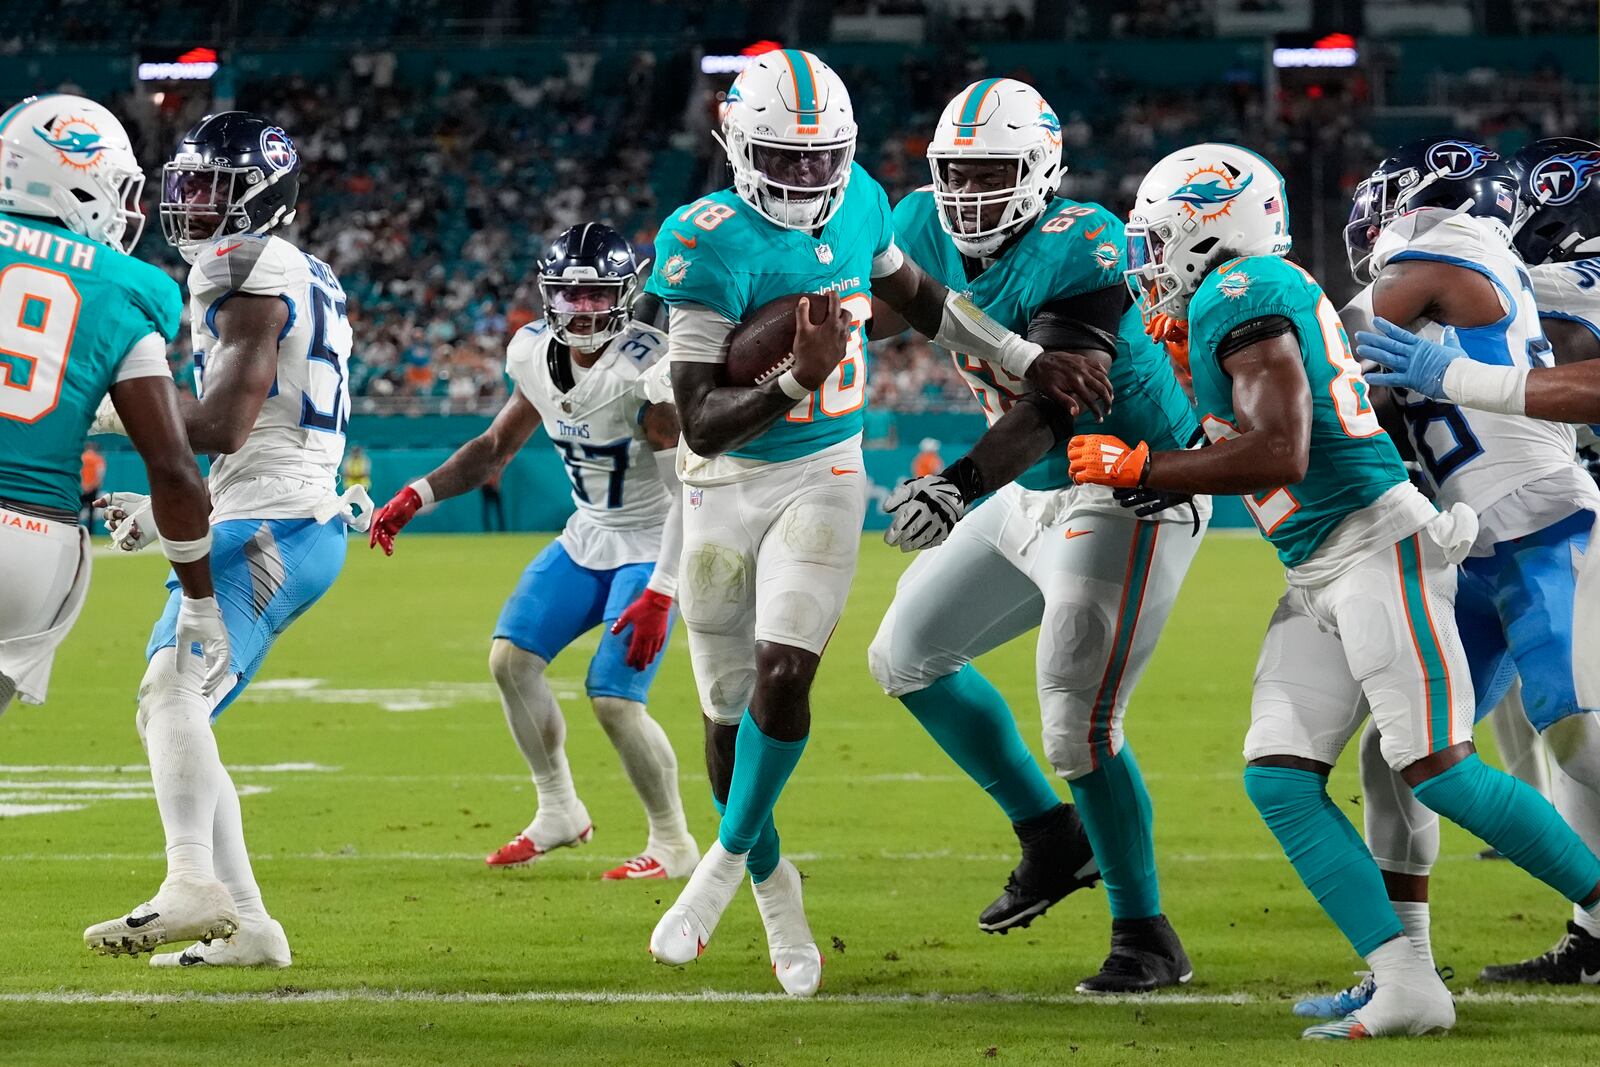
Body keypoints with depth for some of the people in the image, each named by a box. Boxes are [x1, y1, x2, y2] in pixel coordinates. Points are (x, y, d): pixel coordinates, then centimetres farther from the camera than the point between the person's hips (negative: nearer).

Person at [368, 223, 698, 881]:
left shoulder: (648, 370, -26)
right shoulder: (538, 355, -3)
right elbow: (495, 448, 11)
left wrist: (660, 592, -33)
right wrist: (414, 497, -1)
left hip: (652, 547, -7)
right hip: (588, 537, 7)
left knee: (614, 697, -15)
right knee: (511, 656, -2)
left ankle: (673, 845, 2)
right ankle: (559, 812, 13)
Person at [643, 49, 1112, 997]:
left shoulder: (858, 203, -3)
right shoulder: (711, 242, -20)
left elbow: (919, 298, 20)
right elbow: (701, 421, -24)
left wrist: (1028, 359, 14)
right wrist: (800, 380, -39)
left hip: (822, 478, 2)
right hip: (728, 486, -2)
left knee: (783, 677, -18)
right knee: (730, 712, 7)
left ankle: (729, 860, 3)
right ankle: (774, 886, 30)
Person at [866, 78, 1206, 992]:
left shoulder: (1081, 248, -26)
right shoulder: (926, 230, -3)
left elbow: (1054, 406, -36)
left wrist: (961, 481, -46)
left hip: (1128, 495, -9)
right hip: (1034, 495, 9)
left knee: (1079, 720, -16)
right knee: (909, 657, 15)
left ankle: (1147, 936, -3)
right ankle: (1054, 838, 26)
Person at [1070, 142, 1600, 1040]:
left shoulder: (1242, 296, -13)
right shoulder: (1267, 294, 16)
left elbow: (1280, 457, -22)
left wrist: (1138, 469, -14)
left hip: (1377, 544, -10)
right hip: (1320, 577, 10)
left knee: (1436, 772, -12)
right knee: (1280, 780, -1)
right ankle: (1407, 989, -6)